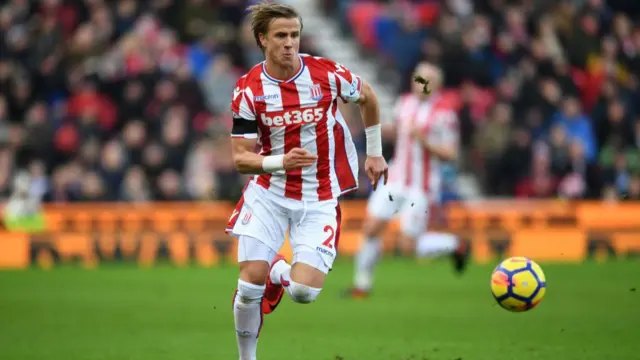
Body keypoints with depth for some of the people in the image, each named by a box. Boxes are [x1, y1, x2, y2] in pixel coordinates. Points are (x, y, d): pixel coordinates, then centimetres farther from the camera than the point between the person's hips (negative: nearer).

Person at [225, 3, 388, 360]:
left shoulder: (327, 73, -10)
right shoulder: (248, 90, -9)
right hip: (268, 193, 0)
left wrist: (375, 153, 16)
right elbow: (241, 157, -8)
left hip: (319, 198, 0)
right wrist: (281, 162, -27)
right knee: (250, 284, -10)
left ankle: (281, 271, 25)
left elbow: (368, 97, 11)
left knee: (304, 291, -13)